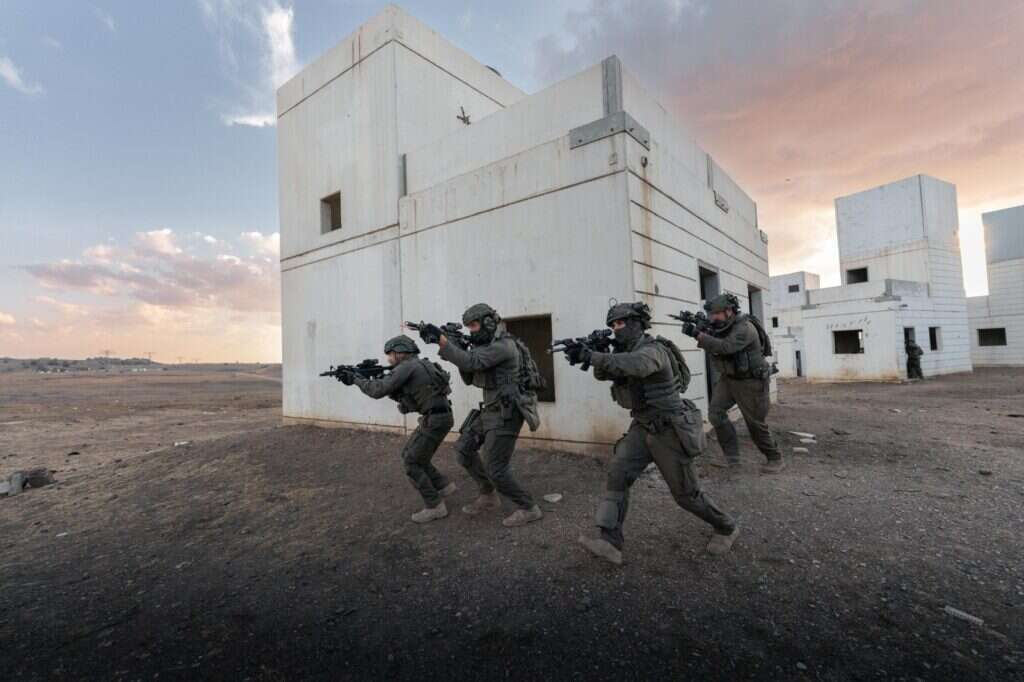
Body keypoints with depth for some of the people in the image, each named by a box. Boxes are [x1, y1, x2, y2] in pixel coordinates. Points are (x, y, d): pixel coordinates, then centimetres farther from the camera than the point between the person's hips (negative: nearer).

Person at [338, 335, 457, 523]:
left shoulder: (407, 366, -13)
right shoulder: (416, 366, 18)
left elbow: (378, 391, -15)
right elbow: (400, 396, 22)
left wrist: (357, 379, 0)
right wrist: (374, 376, 13)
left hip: (435, 420, -10)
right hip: (435, 417, 10)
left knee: (411, 463, 0)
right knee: (409, 455, 20)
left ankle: (434, 507, 8)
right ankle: (443, 486, 26)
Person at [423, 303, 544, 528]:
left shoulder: (503, 345, -18)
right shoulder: (487, 346, 13)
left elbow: (471, 362, -30)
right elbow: (469, 378, 13)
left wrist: (441, 339, -30)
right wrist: (459, 348, -1)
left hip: (506, 414, -10)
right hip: (490, 411, 10)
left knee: (496, 469, -6)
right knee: (464, 448, 14)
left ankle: (529, 509, 12)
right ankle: (488, 495, 26)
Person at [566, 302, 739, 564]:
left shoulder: (652, 349, -22)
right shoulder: (625, 351, 7)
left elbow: (634, 366, -45)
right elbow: (603, 373, -3)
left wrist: (591, 355, -50)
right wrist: (591, 355, -25)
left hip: (669, 431, -7)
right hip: (642, 428, 7)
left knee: (686, 494, 6)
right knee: (617, 475, -11)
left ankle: (726, 528, 34)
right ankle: (609, 542, -11)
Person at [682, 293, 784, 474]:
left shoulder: (745, 328, -23)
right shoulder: (722, 327, 3)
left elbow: (725, 347, -36)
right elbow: (713, 347, 1)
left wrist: (697, 335, -41)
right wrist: (700, 329, -17)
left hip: (750, 382, -7)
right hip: (728, 378, 7)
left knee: (756, 424, 3)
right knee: (715, 411, -10)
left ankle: (775, 459, 25)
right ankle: (732, 455, -1)